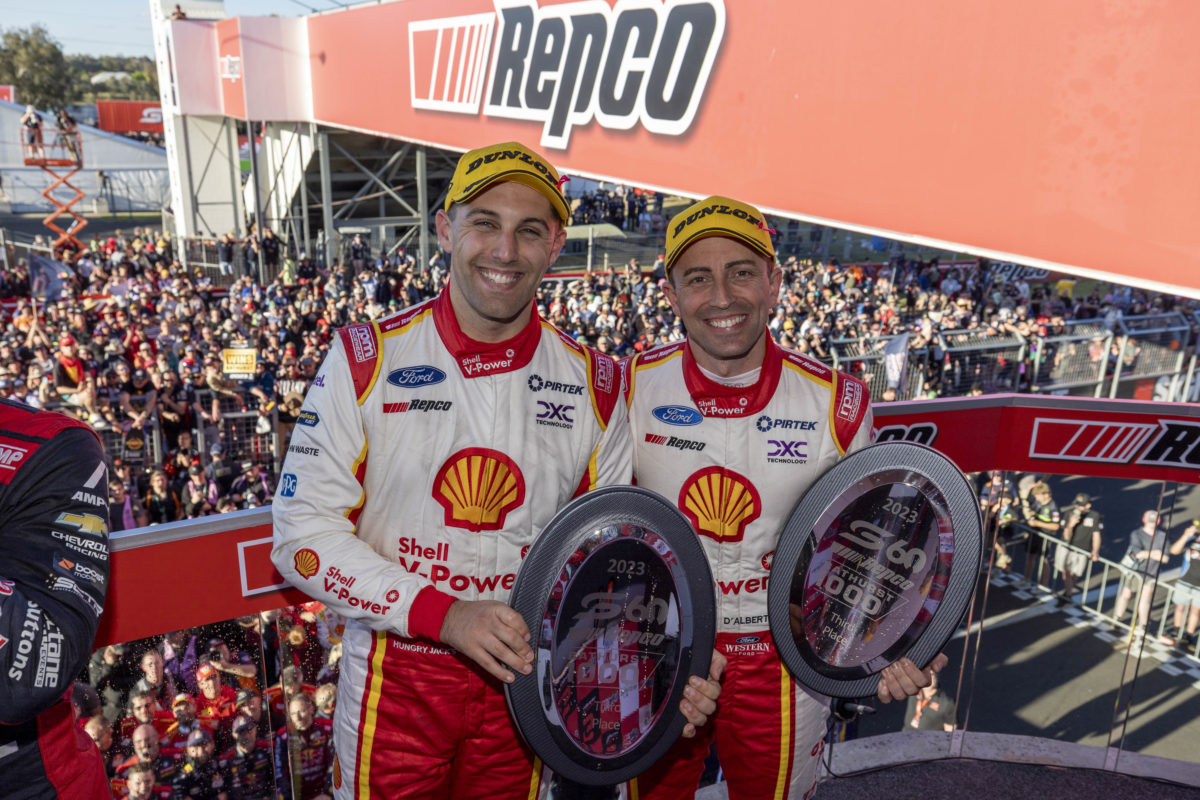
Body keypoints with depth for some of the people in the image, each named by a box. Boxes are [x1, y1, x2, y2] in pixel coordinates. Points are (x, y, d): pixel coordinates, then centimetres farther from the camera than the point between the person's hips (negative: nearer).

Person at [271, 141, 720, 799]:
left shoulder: (594, 384, -4)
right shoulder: (367, 360, -10)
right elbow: (303, 533, -12)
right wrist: (443, 614, -22)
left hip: (520, 683, 2)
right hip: (394, 685, -1)